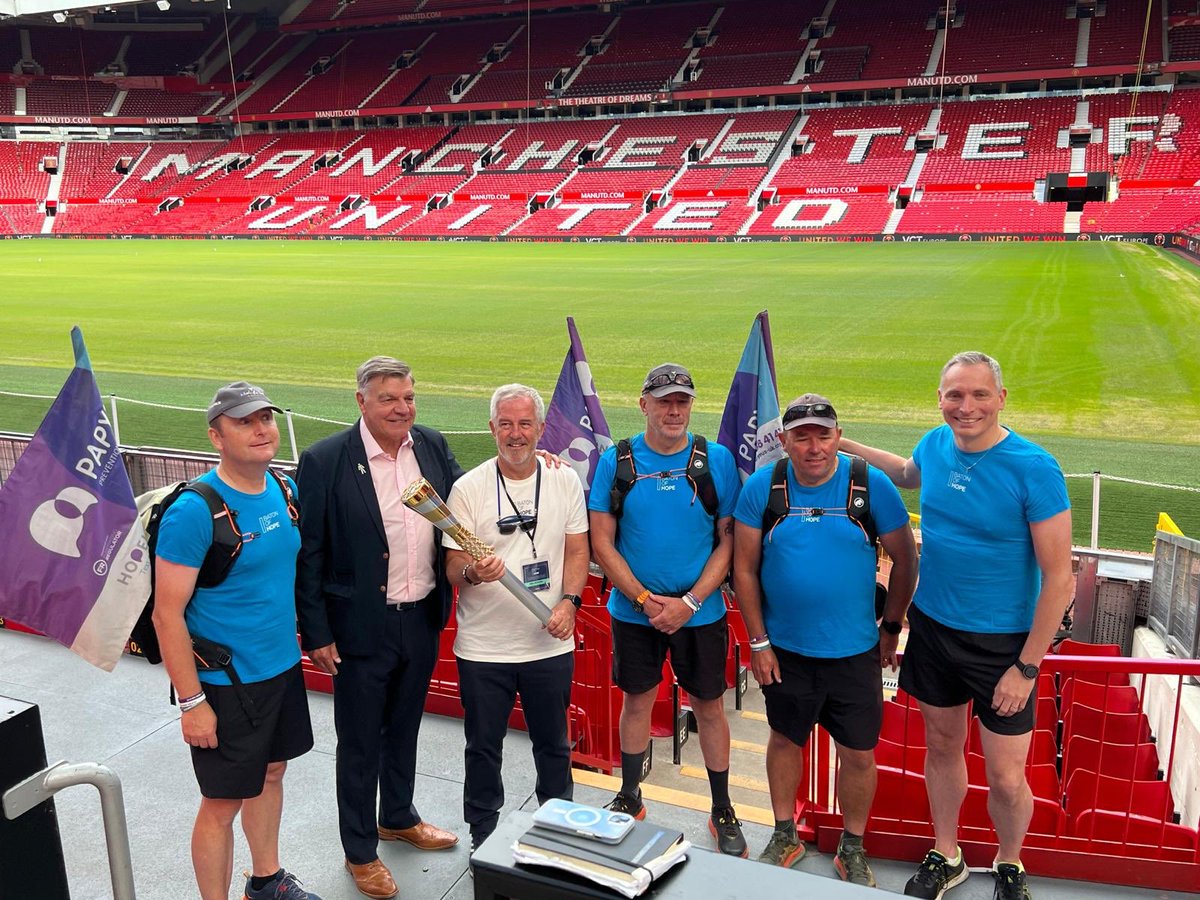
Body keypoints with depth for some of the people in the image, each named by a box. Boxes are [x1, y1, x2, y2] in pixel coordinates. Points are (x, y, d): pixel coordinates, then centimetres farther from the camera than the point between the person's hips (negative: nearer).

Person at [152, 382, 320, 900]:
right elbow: (167, 614, -18)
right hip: (226, 682, -7)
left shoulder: (284, 491, 0)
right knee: (223, 802, 6)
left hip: (284, 667, 7)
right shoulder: (194, 511, -21)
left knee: (270, 773, 23)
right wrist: (191, 702, -17)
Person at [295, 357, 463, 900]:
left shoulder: (432, 446, -1)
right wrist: (316, 633, -11)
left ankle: (398, 818, 48)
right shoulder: (324, 461, -15)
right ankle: (360, 851, 33)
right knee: (360, 743, 13)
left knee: (404, 728, 25)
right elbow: (308, 555, -12)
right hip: (361, 627, -5)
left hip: (422, 620, 5)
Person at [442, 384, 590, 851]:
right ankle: (483, 839, 35)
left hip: (550, 644, 2)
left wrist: (569, 600, -13)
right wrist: (474, 572, -29)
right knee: (483, 748, 14)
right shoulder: (468, 488, -7)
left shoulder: (565, 480, 0)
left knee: (553, 745, 18)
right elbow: (453, 567, -6)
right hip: (483, 648, -1)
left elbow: (577, 550, 4)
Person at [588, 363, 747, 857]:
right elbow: (601, 542, -4)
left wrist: (689, 602, -15)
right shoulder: (616, 460, -5)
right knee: (637, 701, 15)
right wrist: (644, 598, -13)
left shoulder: (716, 459, -6)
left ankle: (722, 811, 27)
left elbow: (729, 540, -6)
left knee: (709, 706, 10)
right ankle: (629, 798, 35)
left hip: (701, 611, 0)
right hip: (633, 610, 1)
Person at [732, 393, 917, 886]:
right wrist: (758, 641, -4)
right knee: (785, 740, 17)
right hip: (785, 649, 1)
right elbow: (745, 568, -3)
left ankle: (852, 849, 33)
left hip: (855, 651, -1)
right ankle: (784, 837, 39)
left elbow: (905, 560, -1)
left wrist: (891, 628, 2)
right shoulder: (761, 487, -8)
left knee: (858, 753, 10)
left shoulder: (873, 486, -11)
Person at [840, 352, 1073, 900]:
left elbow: (1058, 576, -16)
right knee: (942, 747, 19)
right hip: (932, 627, 5)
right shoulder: (936, 444, -4)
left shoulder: (1033, 469, -20)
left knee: (1006, 780, 4)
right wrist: (845, 444, 16)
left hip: (1002, 642, -4)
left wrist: (1027, 667, -16)